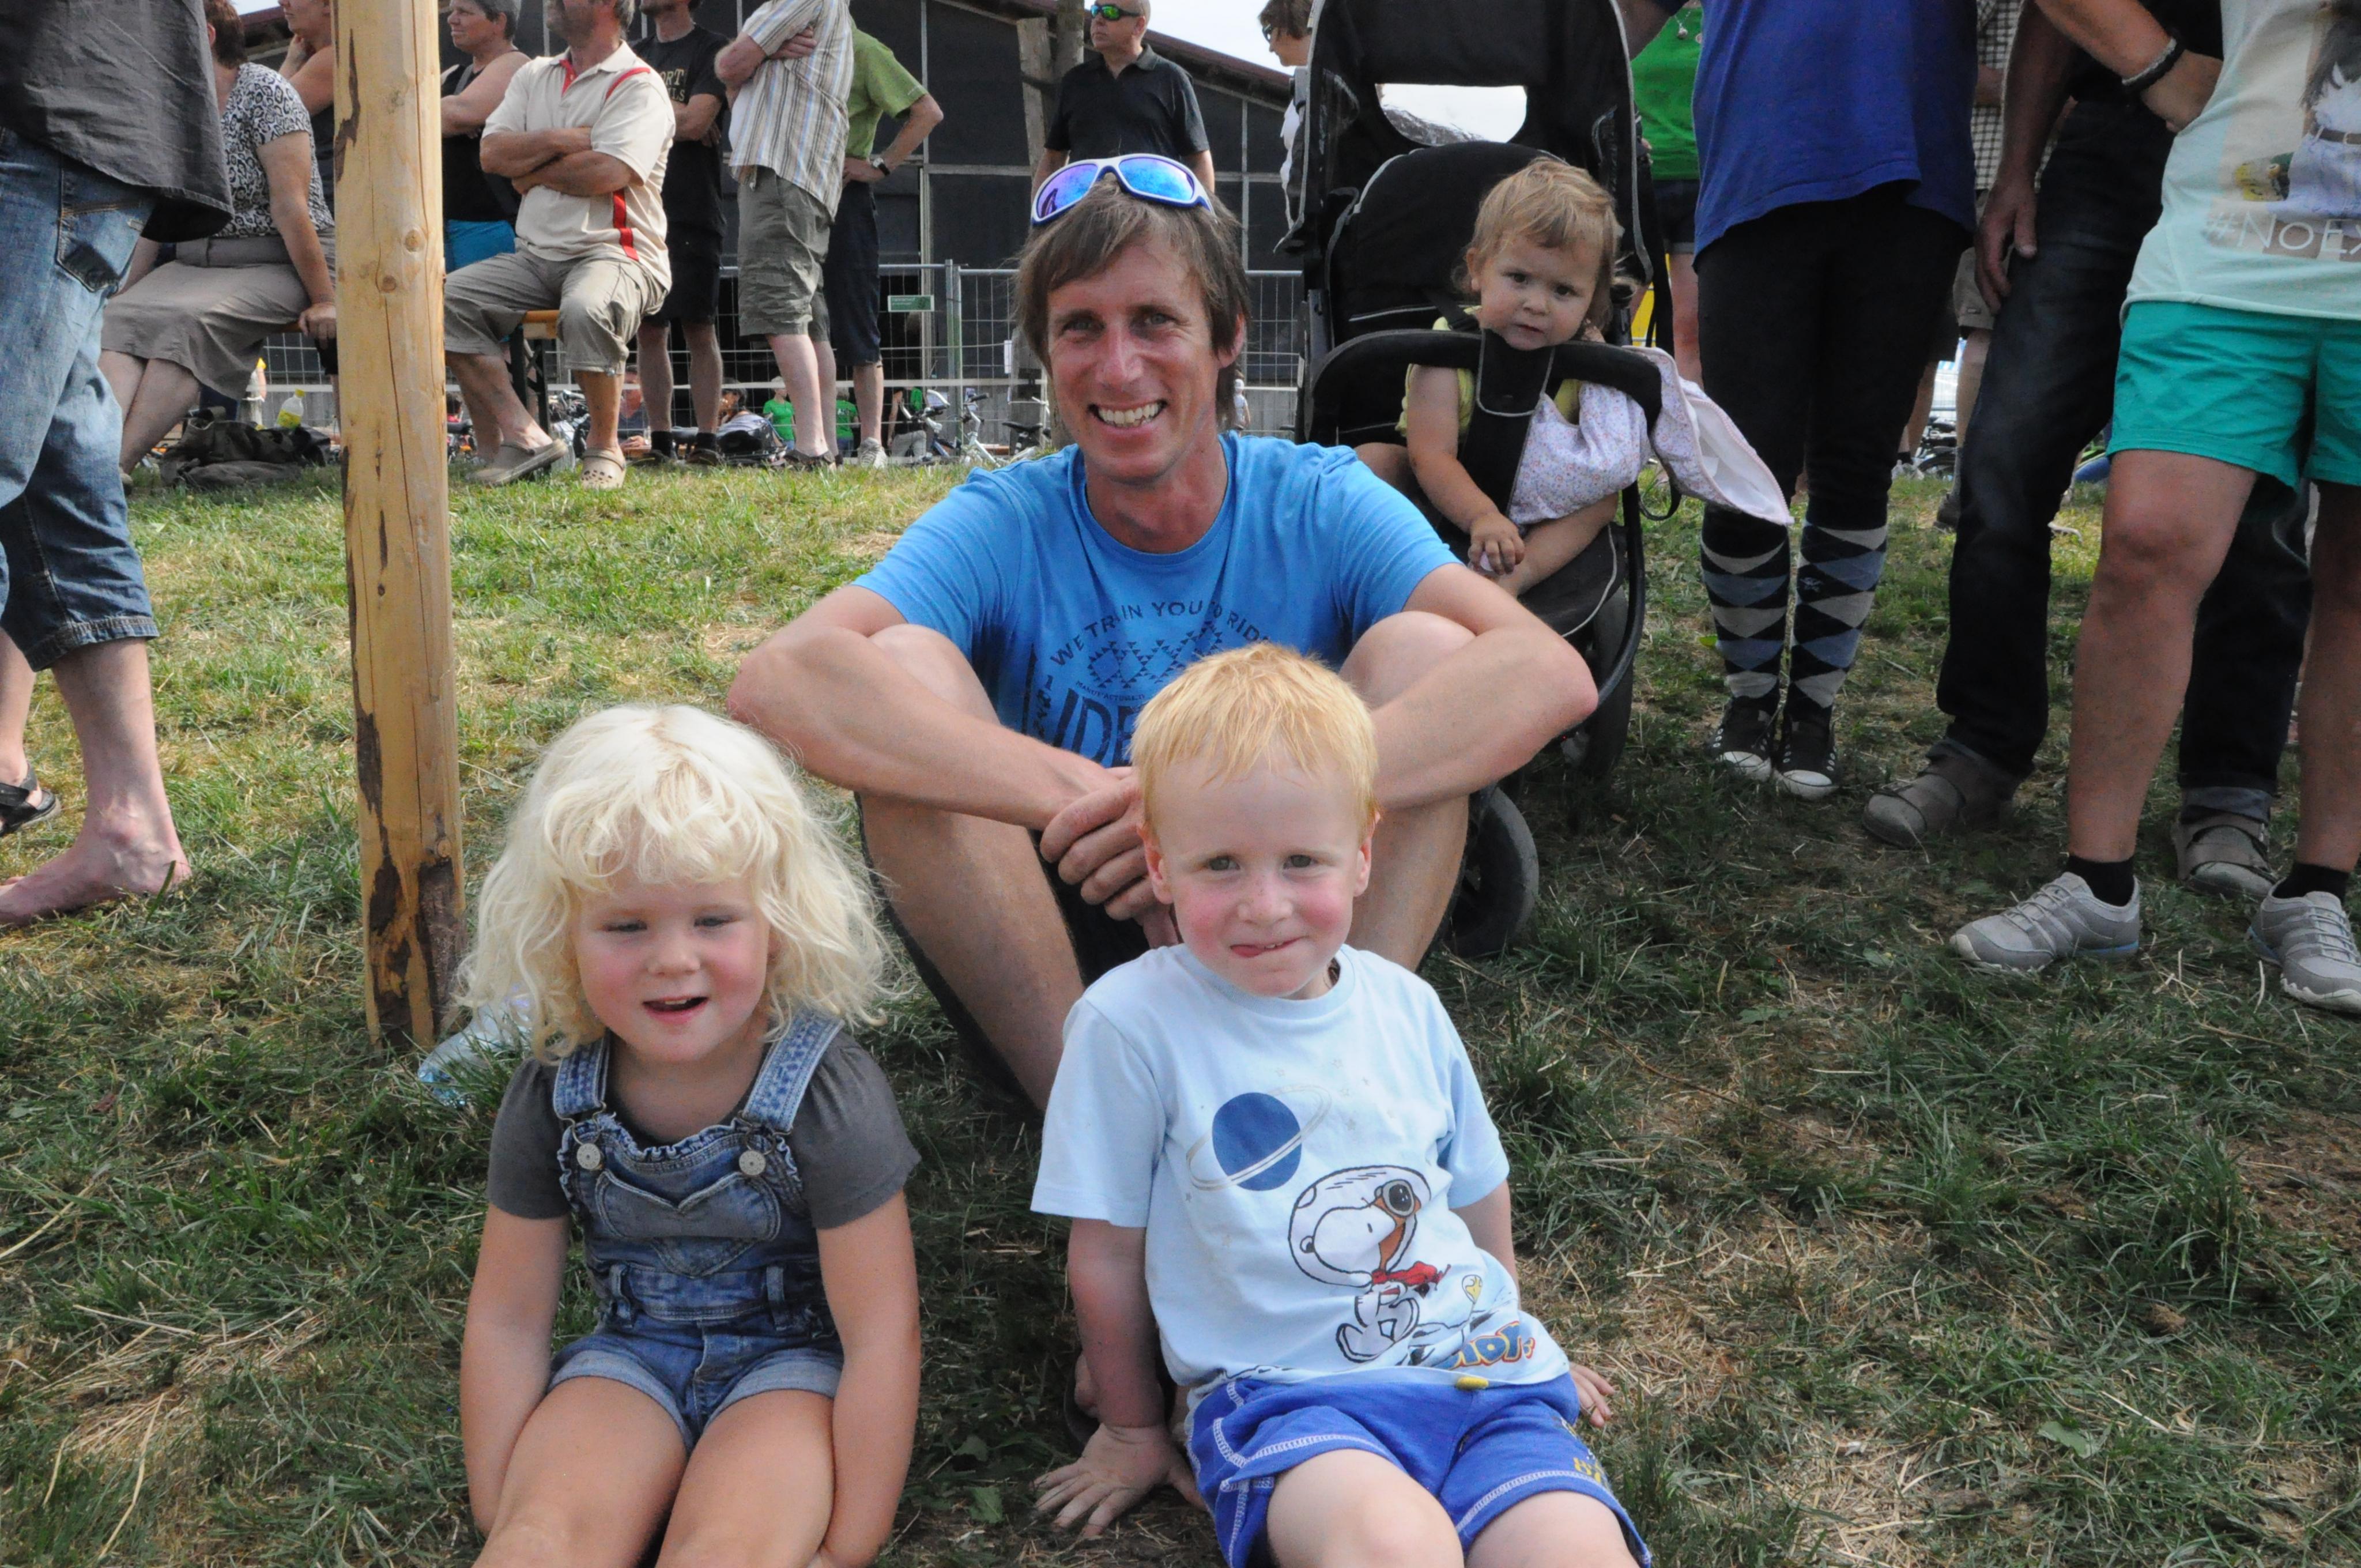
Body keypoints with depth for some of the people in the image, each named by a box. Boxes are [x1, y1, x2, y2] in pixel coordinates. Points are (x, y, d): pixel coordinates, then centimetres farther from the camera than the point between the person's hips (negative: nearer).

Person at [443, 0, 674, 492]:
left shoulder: (638, 85, -4)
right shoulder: (534, 77, 18)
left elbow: (605, 174, -19)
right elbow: (493, 153, 5)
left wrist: (531, 172, -3)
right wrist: (562, 140, -8)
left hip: (615, 252, -7)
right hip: (535, 255, 7)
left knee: (586, 310, -39)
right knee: (442, 300, -13)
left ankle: (604, 448, -17)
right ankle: (525, 437, -15)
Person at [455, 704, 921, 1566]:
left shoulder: (829, 1099, -21)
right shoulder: (552, 1098, -10)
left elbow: (881, 1334, -18)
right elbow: (507, 1317, 0)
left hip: (792, 1354, -3)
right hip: (633, 1351, 3)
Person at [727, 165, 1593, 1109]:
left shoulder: (1321, 507, -7)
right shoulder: (1004, 527, -8)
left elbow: (1552, 676, -25)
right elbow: (777, 684, -27)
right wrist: (1086, 797, -39)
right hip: (1042, 968, 0)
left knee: (1423, 648, -19)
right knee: (901, 669, -21)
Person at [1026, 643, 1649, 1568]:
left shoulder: (1406, 1007, 8)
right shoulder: (1132, 1023, -7)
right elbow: (1107, 1252, 2)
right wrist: (1132, 1433, 12)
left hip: (1476, 1373, 5)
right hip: (1285, 1395, -4)